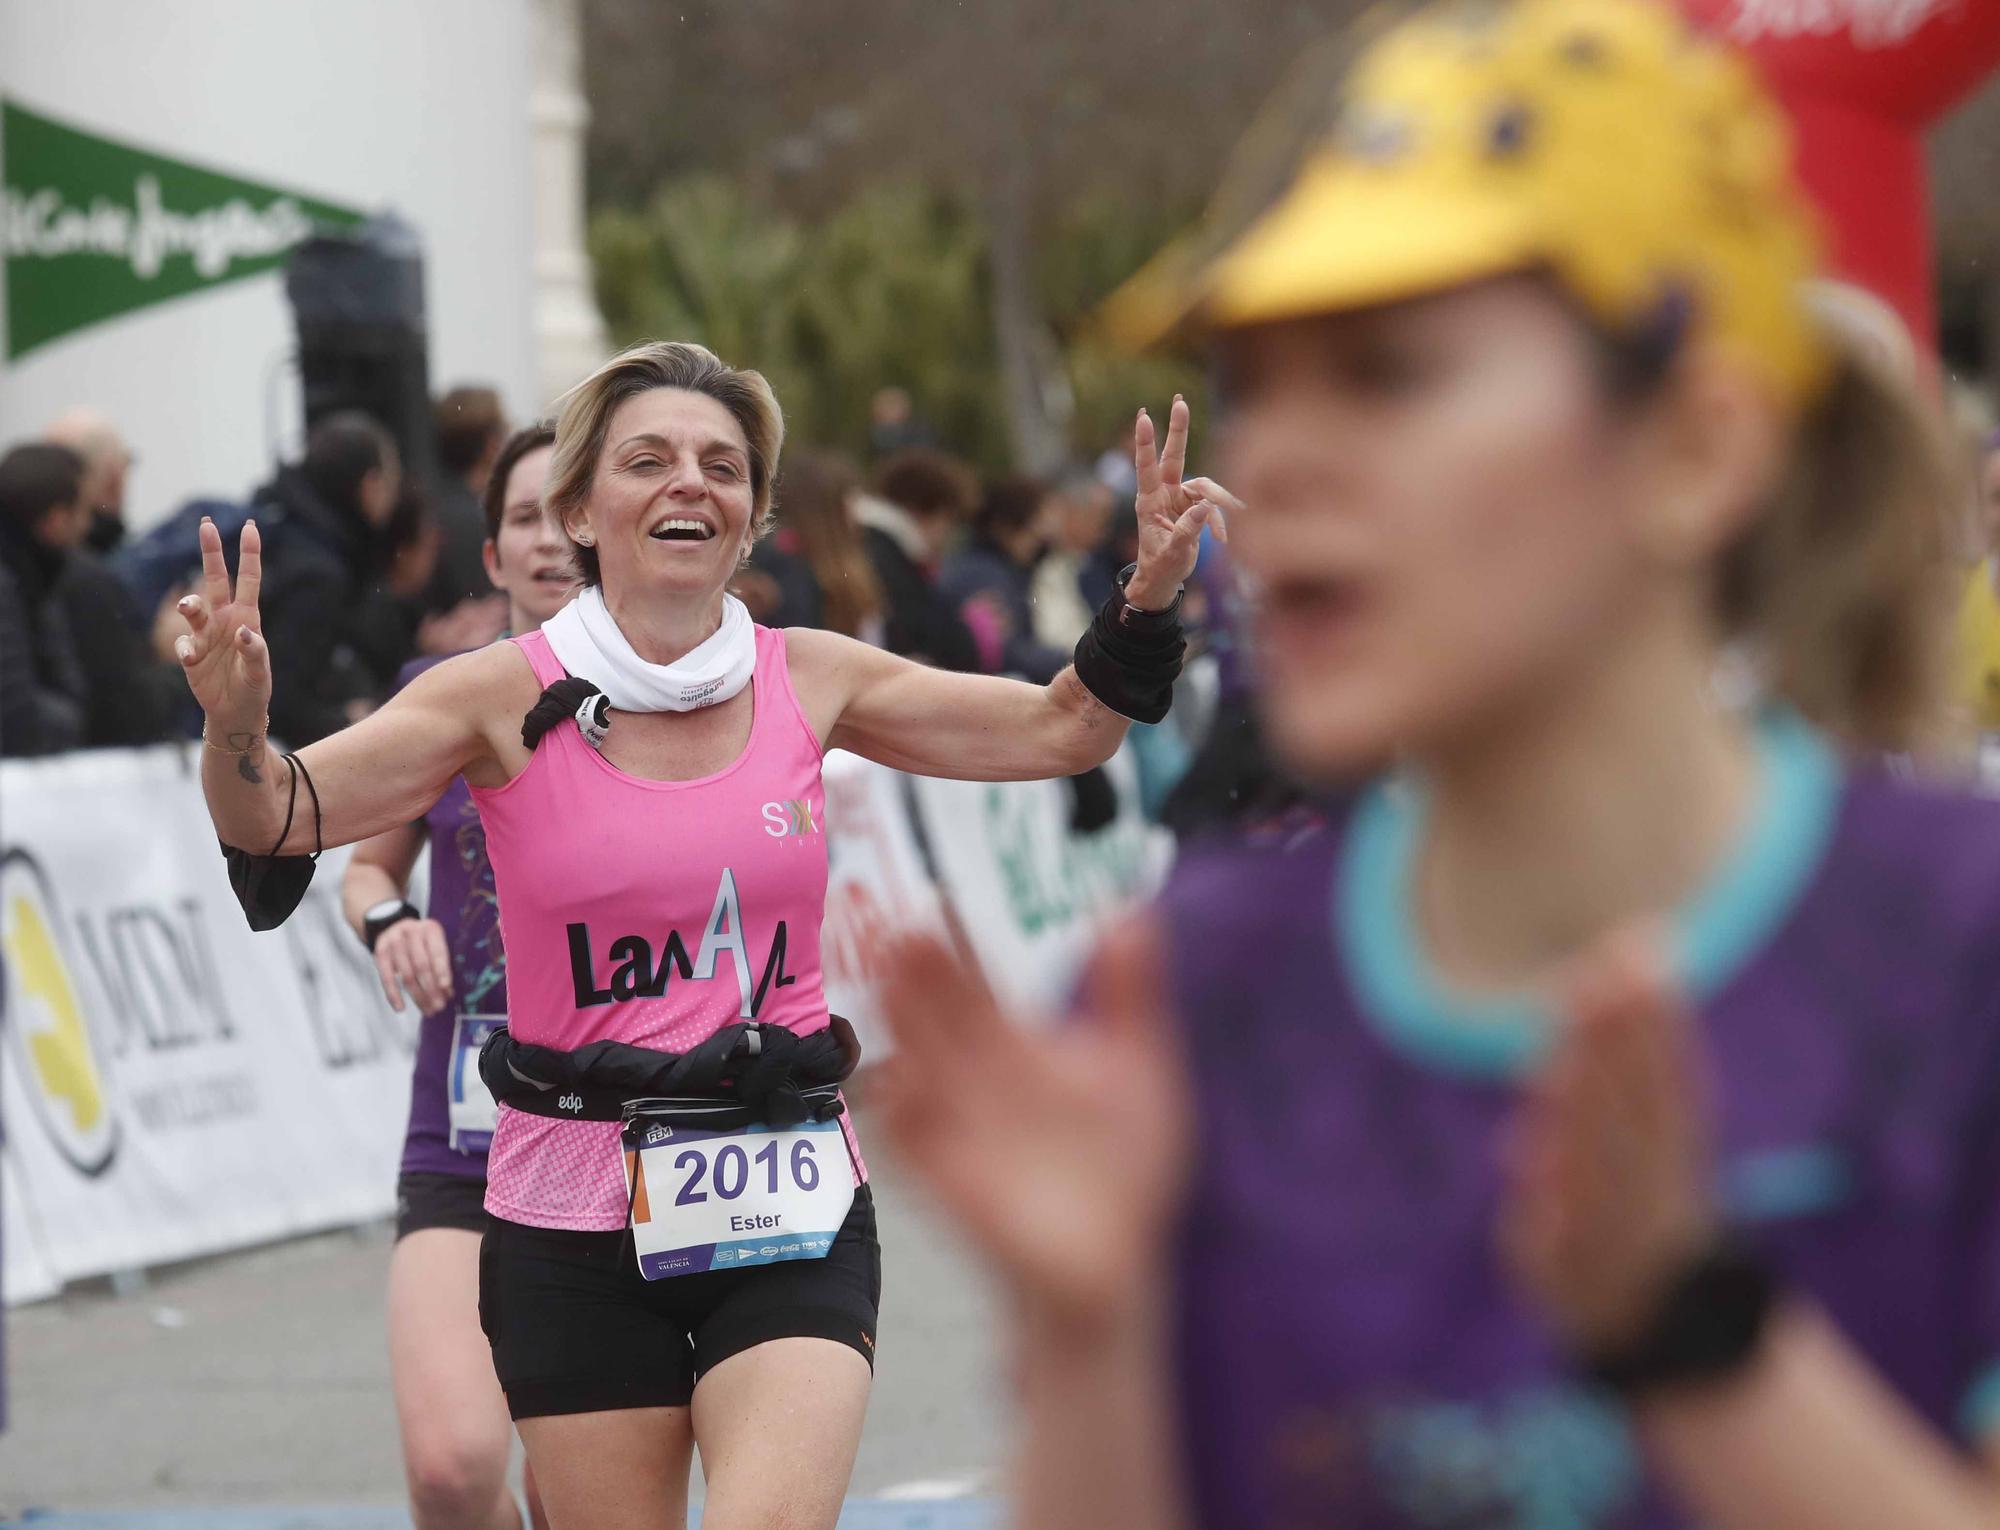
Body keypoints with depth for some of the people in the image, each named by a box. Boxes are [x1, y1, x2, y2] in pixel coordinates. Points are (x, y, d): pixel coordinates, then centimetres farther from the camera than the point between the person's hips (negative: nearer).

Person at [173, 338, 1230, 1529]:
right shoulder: (509, 697, -5)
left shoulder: (808, 680, 4)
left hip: (787, 1205, 1)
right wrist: (238, 729, -33)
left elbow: (1060, 731, 13)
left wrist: (1149, 598, -3)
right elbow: (283, 817, -12)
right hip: (574, 1217, -1)